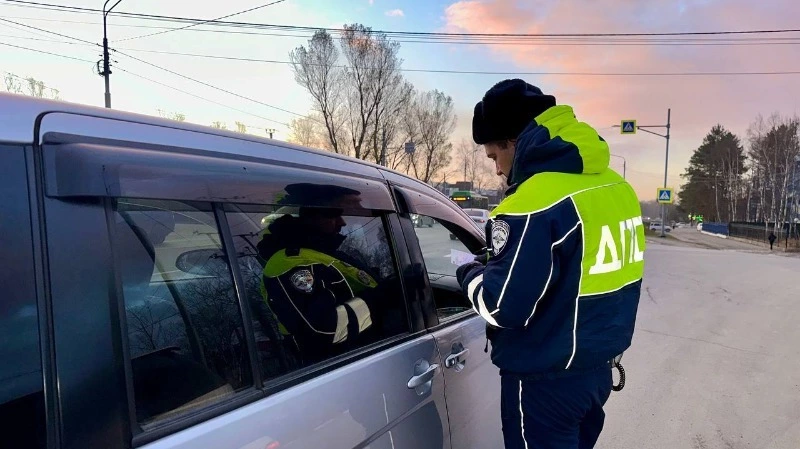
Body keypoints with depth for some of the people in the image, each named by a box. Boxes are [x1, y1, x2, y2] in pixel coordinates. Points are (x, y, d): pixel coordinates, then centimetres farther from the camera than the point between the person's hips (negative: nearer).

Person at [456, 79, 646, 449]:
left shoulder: (535, 201, -25)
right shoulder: (615, 185, 3)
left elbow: (504, 306, -26)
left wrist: (471, 274, -6)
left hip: (547, 380, -8)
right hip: (600, 365, 8)